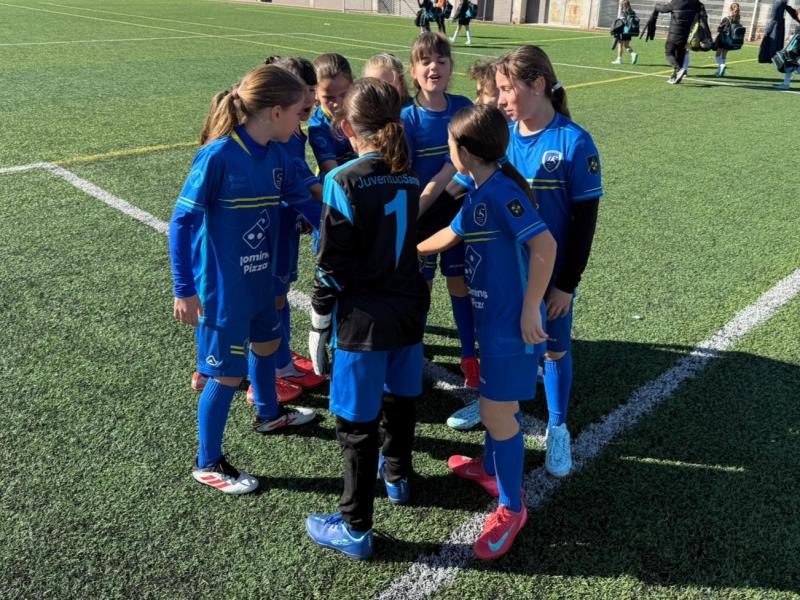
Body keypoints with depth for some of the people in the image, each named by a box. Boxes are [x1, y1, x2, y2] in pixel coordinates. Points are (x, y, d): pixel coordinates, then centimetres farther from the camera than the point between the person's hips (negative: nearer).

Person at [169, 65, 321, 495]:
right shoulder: (217, 156, -23)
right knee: (228, 374, 4)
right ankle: (207, 464, 25)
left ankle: (268, 414, 55)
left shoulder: (275, 156, -2)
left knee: (266, 343, 27)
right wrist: (185, 290, -20)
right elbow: (181, 221, -20)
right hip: (222, 290, -8)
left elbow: (303, 200, 10)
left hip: (259, 279, 8)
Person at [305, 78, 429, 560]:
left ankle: (355, 529, 17)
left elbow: (332, 266, -15)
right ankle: (398, 477, 47)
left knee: (357, 421, 5)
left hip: (363, 320, -6)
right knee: (400, 400, 25)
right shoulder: (411, 176, 3)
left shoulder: (344, 181, -16)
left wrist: (318, 327, -6)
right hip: (410, 309, 7)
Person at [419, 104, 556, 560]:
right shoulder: (479, 192, 9)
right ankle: (493, 468, 45)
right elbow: (452, 234, 26)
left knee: (497, 411, -1)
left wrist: (530, 309, -25)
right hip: (492, 315, 9)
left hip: (512, 320, -9)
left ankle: (512, 508, 16)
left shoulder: (501, 190, -21)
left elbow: (545, 245, -29)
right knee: (496, 403, 24)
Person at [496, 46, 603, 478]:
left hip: (551, 272, -3)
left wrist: (567, 282, -11)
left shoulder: (574, 142, -16)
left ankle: (557, 429, 34)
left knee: (555, 349, 14)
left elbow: (585, 219, -12)